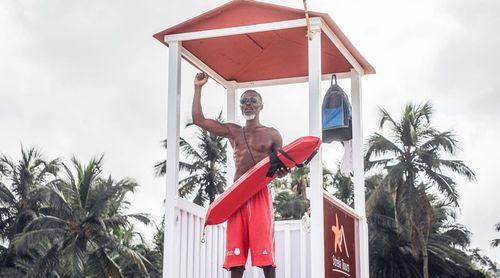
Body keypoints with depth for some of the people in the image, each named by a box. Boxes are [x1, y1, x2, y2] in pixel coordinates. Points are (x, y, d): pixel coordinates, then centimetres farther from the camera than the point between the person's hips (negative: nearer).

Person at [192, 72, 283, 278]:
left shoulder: (272, 135, 11)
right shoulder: (232, 131, 17)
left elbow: (282, 166, 11)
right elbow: (198, 120, 13)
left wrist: (281, 171, -14)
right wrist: (198, 88, 12)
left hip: (260, 194, -3)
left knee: (264, 250, -10)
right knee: (235, 251, -2)